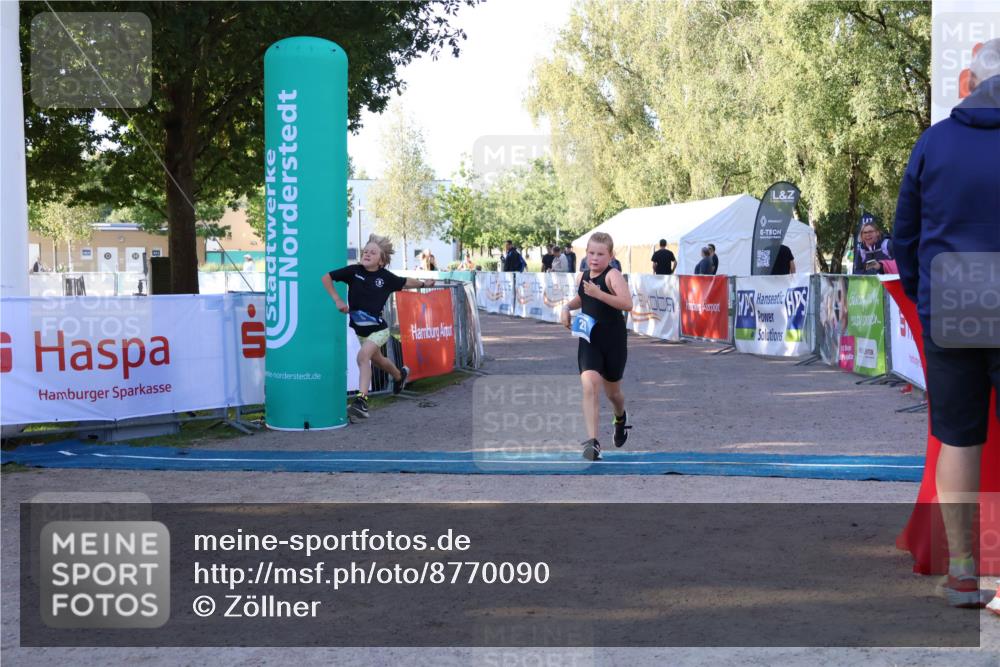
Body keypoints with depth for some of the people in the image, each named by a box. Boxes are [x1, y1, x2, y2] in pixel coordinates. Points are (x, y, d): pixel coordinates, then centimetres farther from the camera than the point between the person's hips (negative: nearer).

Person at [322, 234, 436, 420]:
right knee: (377, 359, 26)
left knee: (363, 355, -27)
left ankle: (362, 401, -29)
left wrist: (423, 283, 26)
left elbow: (405, 282, 12)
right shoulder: (354, 271, -10)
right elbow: (326, 278, -8)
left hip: (378, 329, -4)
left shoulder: (386, 277, -9)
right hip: (360, 328, 4)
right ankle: (399, 375, 58)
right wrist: (337, 300, -16)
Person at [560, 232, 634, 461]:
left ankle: (620, 418, 52)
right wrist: (567, 307, 8)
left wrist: (598, 293, -34)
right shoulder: (582, 277, 5)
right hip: (589, 340, 3)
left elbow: (627, 304, -29)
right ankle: (592, 442, -19)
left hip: (613, 340, -3)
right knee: (589, 386, -18)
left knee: (612, 391, 16)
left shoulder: (613, 275, -14)